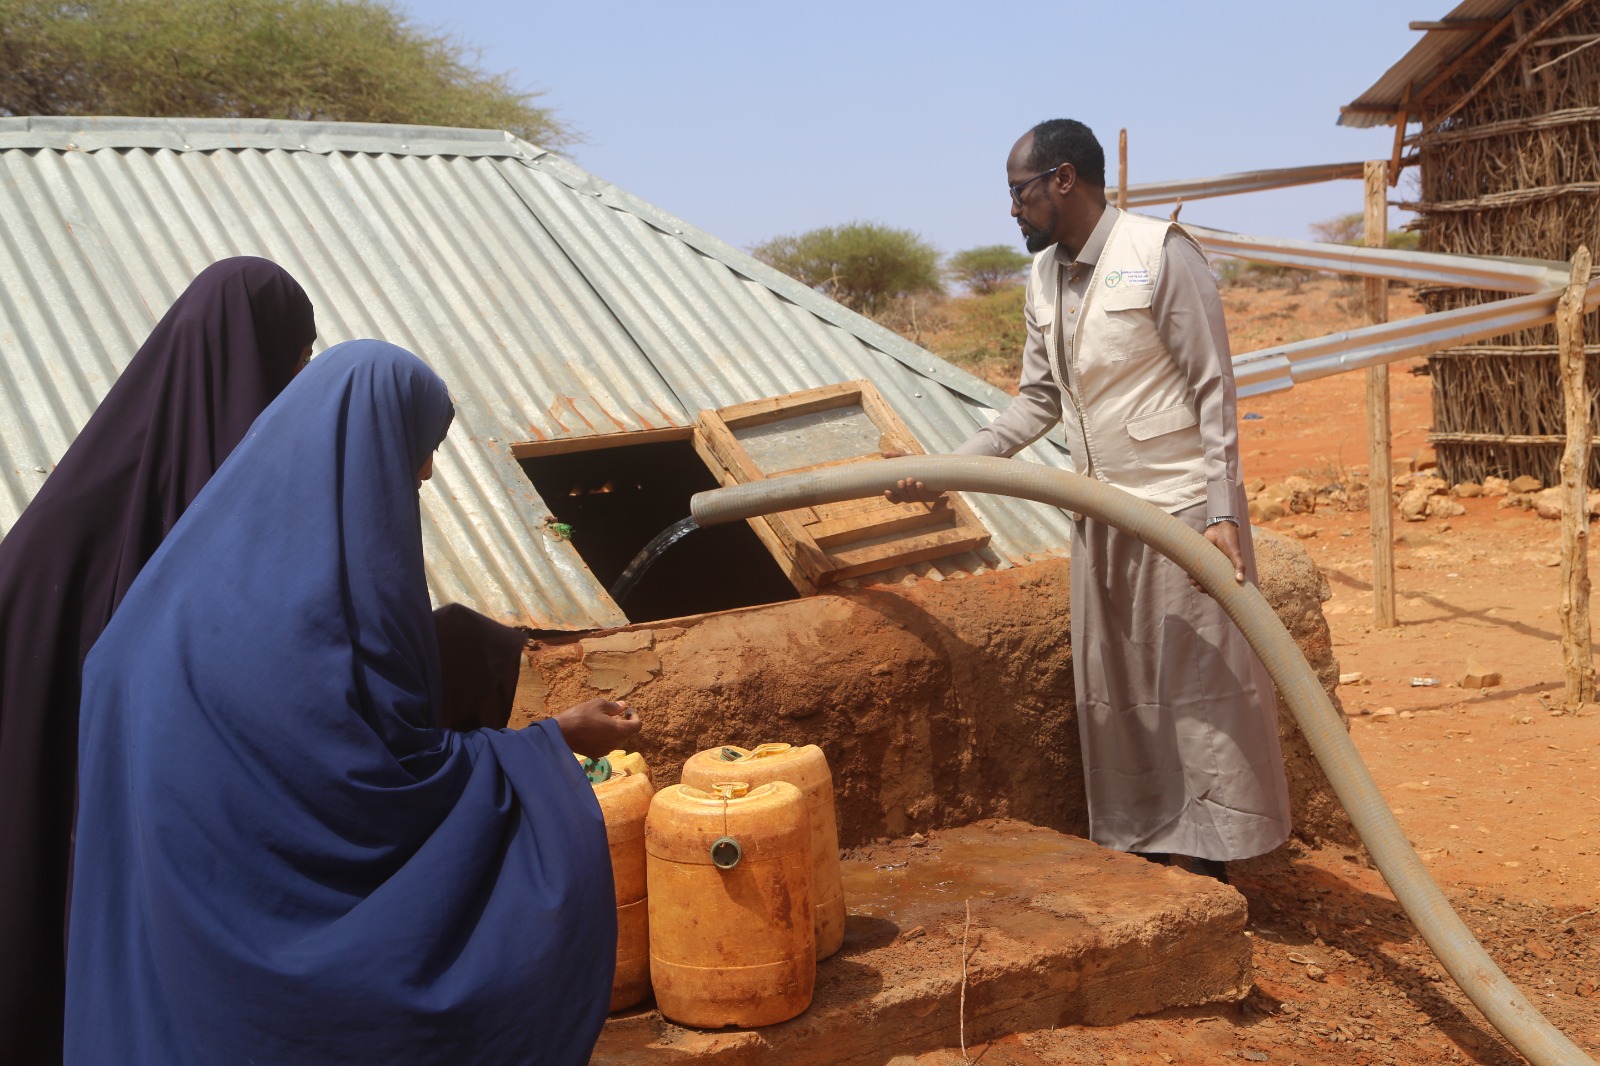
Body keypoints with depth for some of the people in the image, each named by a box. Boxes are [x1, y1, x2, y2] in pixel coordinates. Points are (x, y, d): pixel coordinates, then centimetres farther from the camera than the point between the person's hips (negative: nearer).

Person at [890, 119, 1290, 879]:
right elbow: (1037, 401, 13)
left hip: (1180, 505, -7)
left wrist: (1222, 511, -19)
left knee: (1196, 688, -1)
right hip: (1101, 516, 7)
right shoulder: (1044, 278, 10)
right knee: (1114, 695, 11)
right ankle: (1146, 853, 23)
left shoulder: (1160, 253, -11)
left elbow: (1213, 389, -13)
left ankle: (1205, 863, 10)